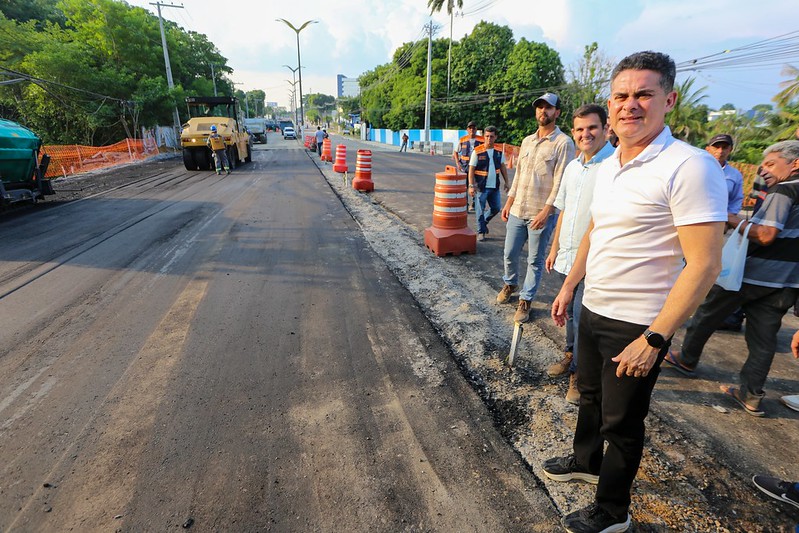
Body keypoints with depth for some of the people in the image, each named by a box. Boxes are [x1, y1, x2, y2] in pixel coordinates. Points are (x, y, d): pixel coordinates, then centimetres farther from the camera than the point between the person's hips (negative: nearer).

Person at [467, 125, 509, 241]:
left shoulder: (499, 151, 5)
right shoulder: (477, 151, -8)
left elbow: (503, 167, 14)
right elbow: (471, 170, -8)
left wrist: (506, 182, 10)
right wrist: (471, 186, -14)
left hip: (495, 186, 5)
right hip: (481, 187, -4)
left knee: (496, 208, 10)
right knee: (480, 210, 1)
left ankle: (484, 222, 35)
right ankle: (481, 231, 16)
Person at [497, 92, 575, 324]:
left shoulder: (563, 143, -8)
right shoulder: (527, 141, 13)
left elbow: (561, 182, -13)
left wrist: (546, 211, -19)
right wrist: (509, 202, 13)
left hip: (541, 213, -6)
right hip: (517, 210, 6)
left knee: (535, 260, 6)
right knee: (509, 254, 15)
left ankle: (526, 300, 19)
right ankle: (510, 283, 40)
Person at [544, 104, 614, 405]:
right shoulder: (572, 167, 12)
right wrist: (555, 249, 18)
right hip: (567, 257, 7)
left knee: (583, 319, 0)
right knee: (571, 314, 20)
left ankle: (579, 374, 19)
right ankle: (571, 356, 40)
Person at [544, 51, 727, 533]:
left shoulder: (689, 168, -20)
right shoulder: (608, 166, 6)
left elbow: (704, 265, -22)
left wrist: (655, 339, -23)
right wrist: (569, 286, 16)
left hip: (636, 327, -7)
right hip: (593, 311, 8)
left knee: (622, 422, 11)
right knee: (590, 395, 25)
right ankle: (586, 461, 51)